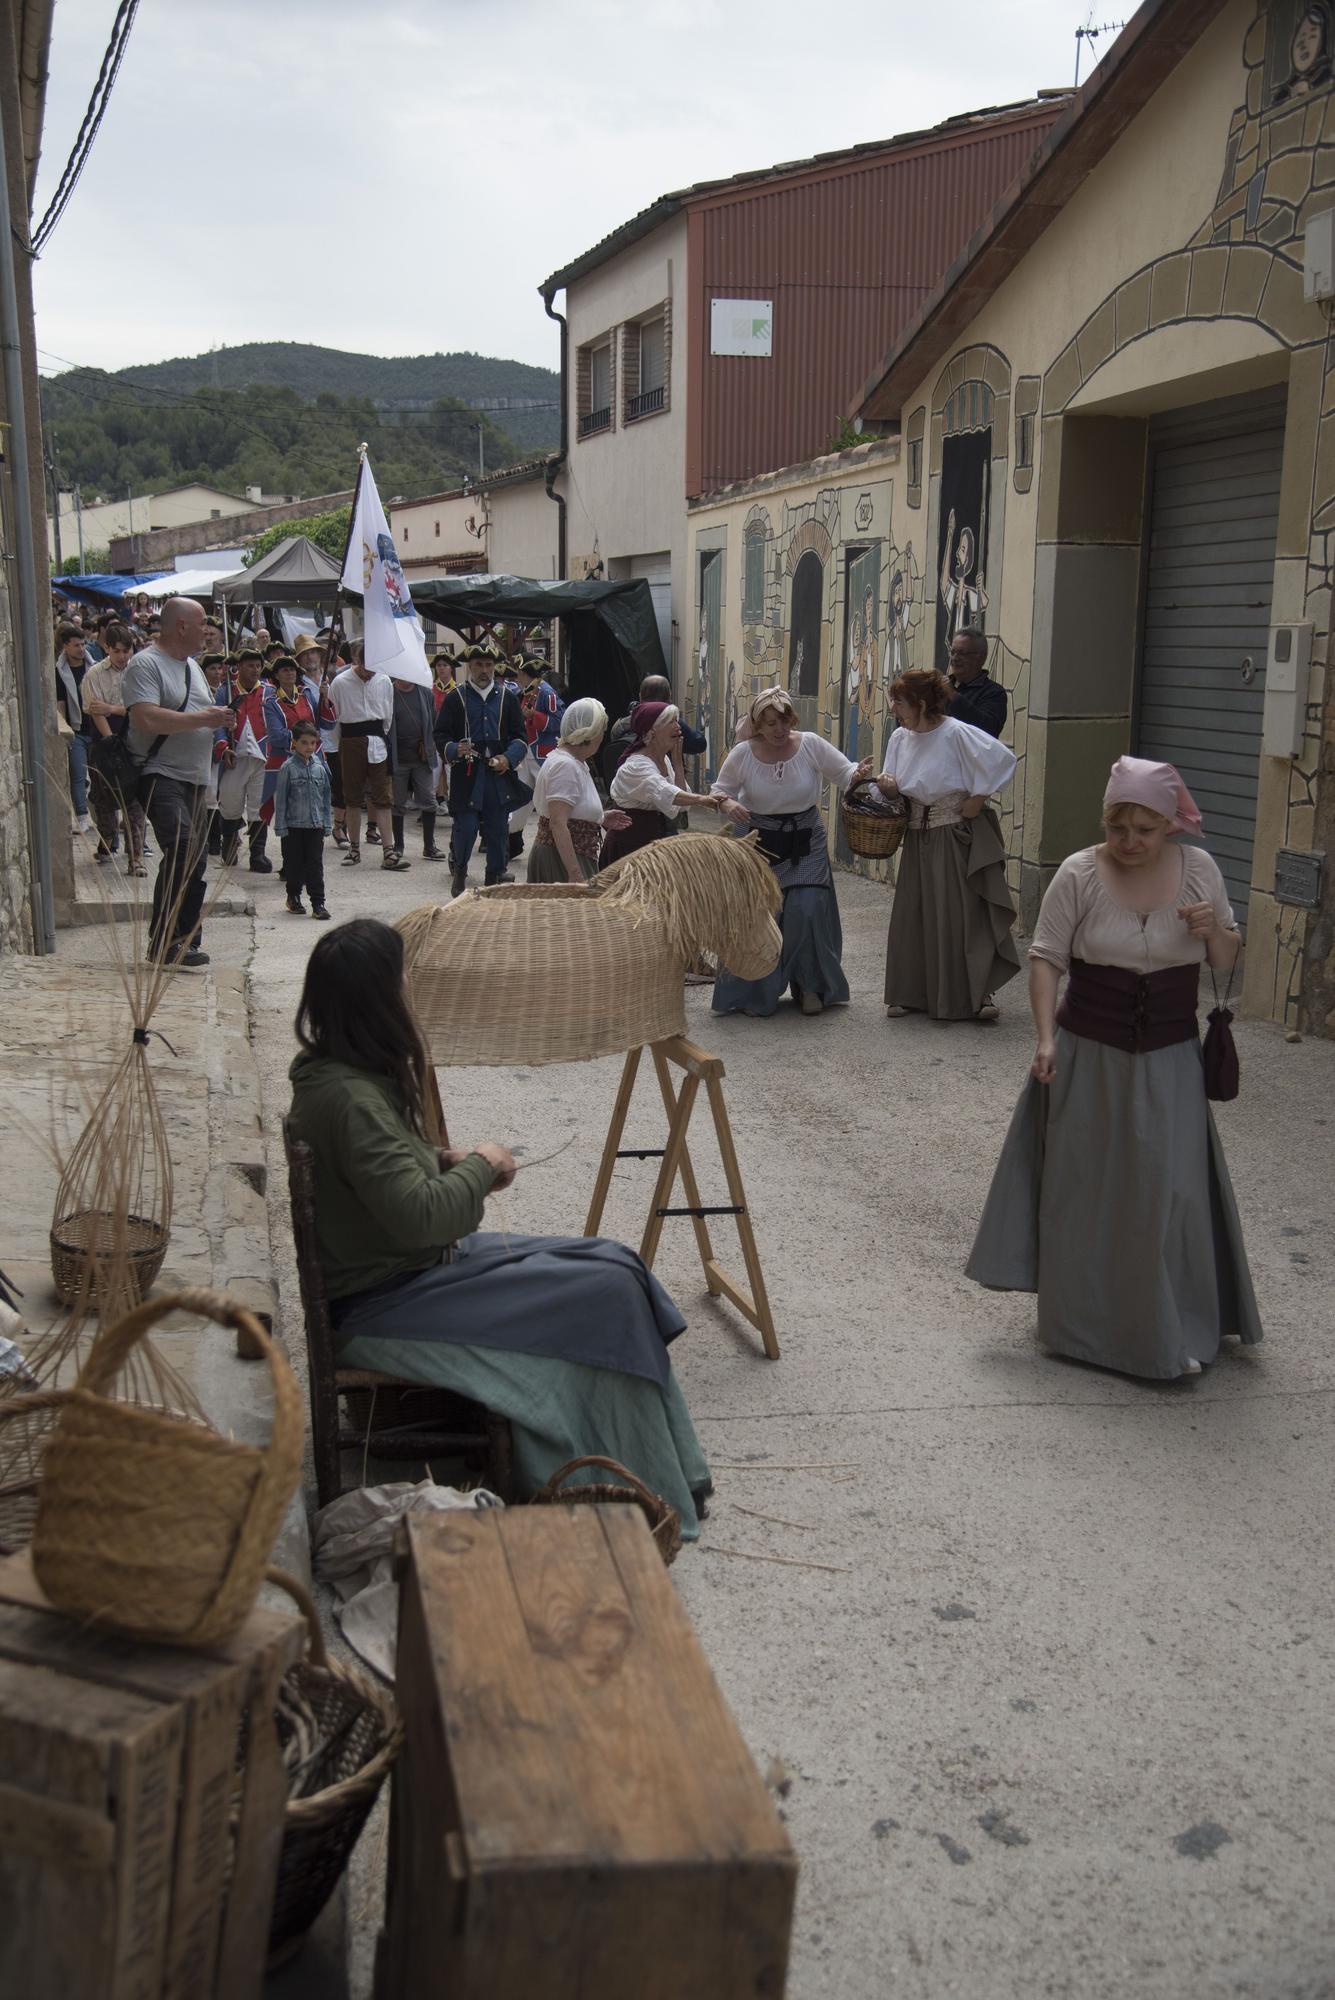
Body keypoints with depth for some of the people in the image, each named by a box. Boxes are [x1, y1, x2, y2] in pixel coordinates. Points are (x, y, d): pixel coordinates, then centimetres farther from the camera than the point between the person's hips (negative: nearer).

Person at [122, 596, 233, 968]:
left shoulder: (192, 666, 20)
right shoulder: (145, 664, -10)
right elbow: (147, 718, -24)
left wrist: (219, 717, 12)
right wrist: (202, 719, -18)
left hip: (194, 779, 9)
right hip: (161, 777, -9)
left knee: (195, 862, 9)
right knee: (183, 854, -22)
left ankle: (185, 941, 18)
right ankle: (166, 941, -17)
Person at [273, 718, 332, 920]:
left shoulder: (319, 767, 5)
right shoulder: (288, 767, -5)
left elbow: (326, 796, 11)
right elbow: (280, 798, -4)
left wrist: (327, 823, 8)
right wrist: (281, 826, -7)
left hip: (316, 825, 2)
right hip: (294, 825, -2)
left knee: (315, 864, 0)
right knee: (294, 864, 9)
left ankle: (318, 903, 1)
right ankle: (293, 897, 26)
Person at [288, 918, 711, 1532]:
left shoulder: (332, 1071, 5)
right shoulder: (349, 1098, -26)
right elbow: (418, 1215, -30)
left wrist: (447, 1159, 5)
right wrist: (481, 1166, -13)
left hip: (406, 1270, 10)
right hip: (380, 1308, -10)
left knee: (614, 1267, 3)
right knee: (606, 1294, -15)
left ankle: (662, 1474, 7)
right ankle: (646, 1496, 1)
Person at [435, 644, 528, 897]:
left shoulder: (507, 698, 10)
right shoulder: (455, 698, 3)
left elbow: (521, 736, 11)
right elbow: (440, 736, 3)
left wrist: (508, 758, -7)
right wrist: (455, 750, -18)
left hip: (499, 775, 2)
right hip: (466, 775, -2)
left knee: (498, 830, 5)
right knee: (465, 828, -5)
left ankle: (496, 876, 16)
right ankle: (458, 867, 20)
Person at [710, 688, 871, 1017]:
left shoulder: (811, 745, -9)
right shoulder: (742, 754, -9)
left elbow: (844, 773, -2)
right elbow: (720, 790, 3)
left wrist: (857, 774, -25)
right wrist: (727, 803, -19)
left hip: (806, 844, 0)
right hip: (761, 845, 0)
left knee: (807, 913, -9)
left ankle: (810, 985, 13)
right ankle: (757, 992, 17)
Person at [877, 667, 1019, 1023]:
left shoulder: (957, 734, -16)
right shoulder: (899, 738, 5)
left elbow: (1003, 759, -19)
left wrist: (978, 799, -15)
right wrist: (889, 788, -10)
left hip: (957, 836, -7)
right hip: (918, 837, 7)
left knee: (963, 913, -5)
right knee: (912, 916, 7)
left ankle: (979, 993, 3)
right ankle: (912, 993, 17)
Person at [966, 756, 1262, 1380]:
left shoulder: (1199, 870, -2)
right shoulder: (1079, 874, -9)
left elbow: (1227, 965, 6)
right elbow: (1046, 958, -7)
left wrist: (1215, 930, -16)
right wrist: (1046, 1038, -16)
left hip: (1168, 1060, 1)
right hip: (1089, 1055, -1)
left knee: (1169, 1189, 1)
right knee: (1082, 1188, 9)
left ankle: (1173, 1330, 19)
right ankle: (1077, 1322, 27)